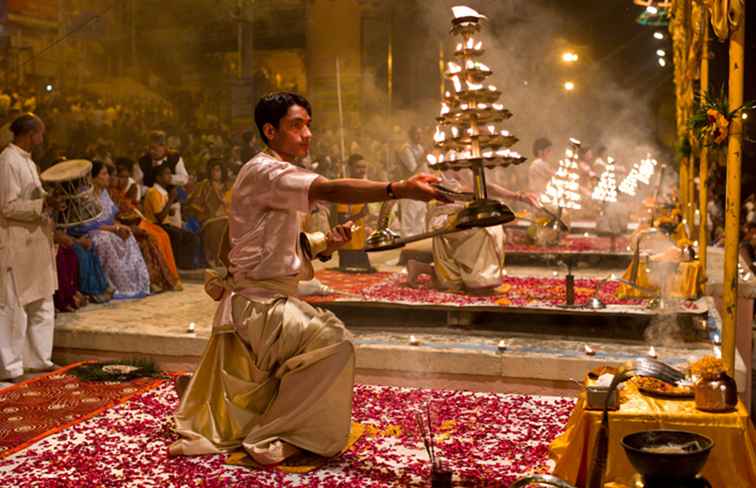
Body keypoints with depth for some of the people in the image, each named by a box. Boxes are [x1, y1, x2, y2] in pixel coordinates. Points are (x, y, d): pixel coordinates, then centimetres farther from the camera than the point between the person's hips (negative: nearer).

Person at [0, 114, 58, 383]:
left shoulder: (26, 161, 13)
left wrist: (50, 201, 5)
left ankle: (39, 358, 26)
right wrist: (45, 203, -20)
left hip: (35, 244, 10)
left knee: (42, 305, 15)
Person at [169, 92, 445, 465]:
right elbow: (329, 191, -34)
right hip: (257, 303, -11)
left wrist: (327, 242, -4)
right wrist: (401, 189, -43)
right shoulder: (263, 172, -16)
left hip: (263, 302, 11)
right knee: (334, 344, -25)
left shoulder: (279, 177, 18)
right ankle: (272, 439, -14)